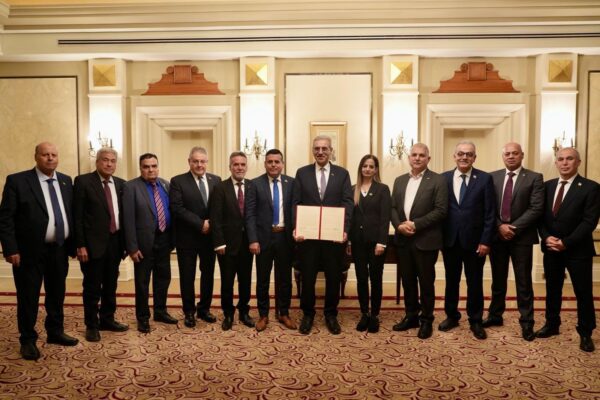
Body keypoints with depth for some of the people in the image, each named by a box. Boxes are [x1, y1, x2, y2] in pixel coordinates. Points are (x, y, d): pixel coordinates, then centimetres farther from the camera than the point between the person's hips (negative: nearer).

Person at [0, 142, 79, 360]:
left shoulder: (66, 181, 7)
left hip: (60, 250, 5)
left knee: (57, 295, 17)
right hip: (30, 251, -5)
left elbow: (71, 215, 8)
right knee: (28, 297, 7)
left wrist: (74, 244, 5)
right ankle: (28, 340, 24)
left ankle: (55, 332, 34)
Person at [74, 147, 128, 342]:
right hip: (93, 243, -5)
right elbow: (77, 216, -9)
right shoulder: (83, 181, -6)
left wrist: (126, 241, 5)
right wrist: (80, 245, -14)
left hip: (115, 242, 5)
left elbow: (124, 214, 9)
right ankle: (92, 325, 21)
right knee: (92, 287, 6)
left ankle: (107, 320, 31)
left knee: (111, 286, 16)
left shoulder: (120, 184, 9)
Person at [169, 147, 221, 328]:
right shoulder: (178, 181, -6)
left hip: (210, 236, 4)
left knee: (208, 274, 13)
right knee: (187, 277, 8)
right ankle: (189, 312, 24)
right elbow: (177, 209, -15)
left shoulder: (216, 180, 5)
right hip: (187, 237, -3)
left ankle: (204, 309, 29)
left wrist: (211, 224, -12)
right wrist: (200, 224, -18)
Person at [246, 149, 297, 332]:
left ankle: (284, 313, 27)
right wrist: (253, 240, -12)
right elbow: (250, 214, -5)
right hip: (263, 237, -1)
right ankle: (263, 315, 24)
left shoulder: (291, 183, 2)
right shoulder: (255, 184, -2)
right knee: (263, 279, 8)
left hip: (285, 237, 2)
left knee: (284, 278, 11)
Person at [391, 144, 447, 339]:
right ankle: (411, 316, 28)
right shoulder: (399, 181, 12)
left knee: (426, 282, 7)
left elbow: (441, 210, -13)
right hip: (403, 240, 5)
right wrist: (399, 225, -9)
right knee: (407, 281, 14)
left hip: (425, 240, -5)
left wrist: (416, 224, -18)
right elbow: (393, 207, 10)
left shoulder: (438, 180, -5)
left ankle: (426, 320, 21)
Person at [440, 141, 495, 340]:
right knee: (451, 281, 14)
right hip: (450, 240, 2)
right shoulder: (443, 178, 3)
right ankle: (452, 316, 31)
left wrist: (485, 241, -9)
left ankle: (475, 321, 25)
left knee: (475, 283, 9)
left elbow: (490, 213, -5)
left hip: (474, 240, -2)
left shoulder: (485, 178, -3)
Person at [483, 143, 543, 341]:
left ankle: (526, 322, 15)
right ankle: (495, 315, 27)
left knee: (523, 282, 4)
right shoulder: (492, 177, 5)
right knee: (498, 280, 14)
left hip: (522, 236, -3)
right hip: (497, 235, 3)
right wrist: (499, 226, -11)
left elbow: (536, 208, -10)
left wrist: (514, 227, -16)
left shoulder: (534, 178, -2)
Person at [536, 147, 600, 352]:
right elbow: (540, 215, 6)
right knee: (552, 289, 15)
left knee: (583, 293, 7)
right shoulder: (548, 186, 6)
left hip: (578, 250, -4)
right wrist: (546, 237, -10)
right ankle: (551, 325, 30)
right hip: (551, 248, 4)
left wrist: (566, 242, -19)